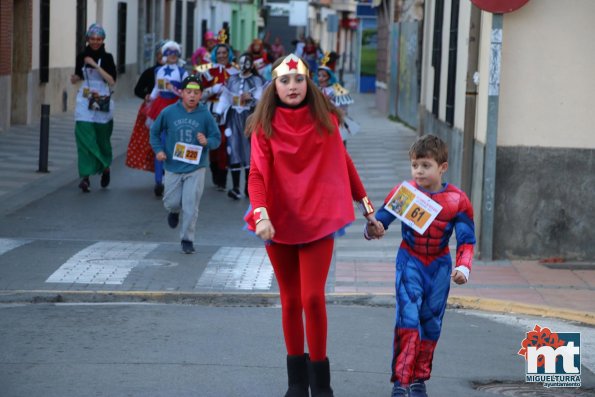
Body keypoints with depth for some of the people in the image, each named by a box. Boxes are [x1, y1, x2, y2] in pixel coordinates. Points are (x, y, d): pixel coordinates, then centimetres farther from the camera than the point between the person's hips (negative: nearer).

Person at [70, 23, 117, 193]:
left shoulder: (107, 57, -4)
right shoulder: (81, 56, 4)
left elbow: (112, 81, -13)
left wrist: (96, 66, -19)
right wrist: (74, 79, -8)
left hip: (102, 103, -1)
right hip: (85, 102, 1)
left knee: (102, 139, 10)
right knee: (85, 138, -9)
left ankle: (105, 168, 37)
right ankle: (85, 177, -10)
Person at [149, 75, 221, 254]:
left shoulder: (205, 115, -6)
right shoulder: (169, 112, -4)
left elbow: (217, 138, 1)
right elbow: (154, 131, 11)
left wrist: (207, 142, -20)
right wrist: (158, 149, -2)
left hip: (196, 168, -1)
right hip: (173, 167, 1)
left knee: (191, 206, -5)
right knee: (171, 203, 8)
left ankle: (187, 240, 9)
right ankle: (174, 211, 45)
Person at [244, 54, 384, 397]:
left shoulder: (326, 119, 0)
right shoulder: (264, 125, -3)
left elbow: (343, 162, 9)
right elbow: (258, 173, -12)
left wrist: (366, 203, 10)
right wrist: (261, 213, -28)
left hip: (318, 220, -1)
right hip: (280, 221, 1)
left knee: (313, 298, -10)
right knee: (290, 300, 9)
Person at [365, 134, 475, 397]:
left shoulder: (457, 200, -9)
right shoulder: (402, 192, -10)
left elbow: (466, 240, -6)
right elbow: (382, 218, -3)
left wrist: (463, 267, -20)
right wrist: (373, 228, -26)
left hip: (439, 266, 2)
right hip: (409, 262, -2)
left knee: (431, 323, 10)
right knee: (408, 319, -15)